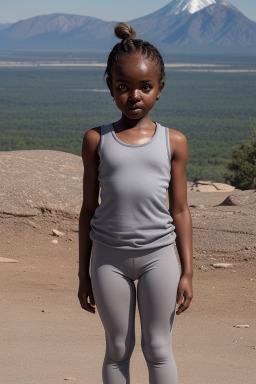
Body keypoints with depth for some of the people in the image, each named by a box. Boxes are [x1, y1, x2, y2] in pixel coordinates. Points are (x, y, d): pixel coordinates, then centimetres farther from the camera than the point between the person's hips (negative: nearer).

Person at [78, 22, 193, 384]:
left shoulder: (174, 141, 1)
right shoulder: (96, 140, 2)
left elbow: (180, 211, 4)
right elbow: (89, 208, 6)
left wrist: (187, 272, 2)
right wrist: (84, 273, 6)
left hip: (158, 255, 0)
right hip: (108, 257, 1)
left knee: (158, 348, 6)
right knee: (117, 349, 10)